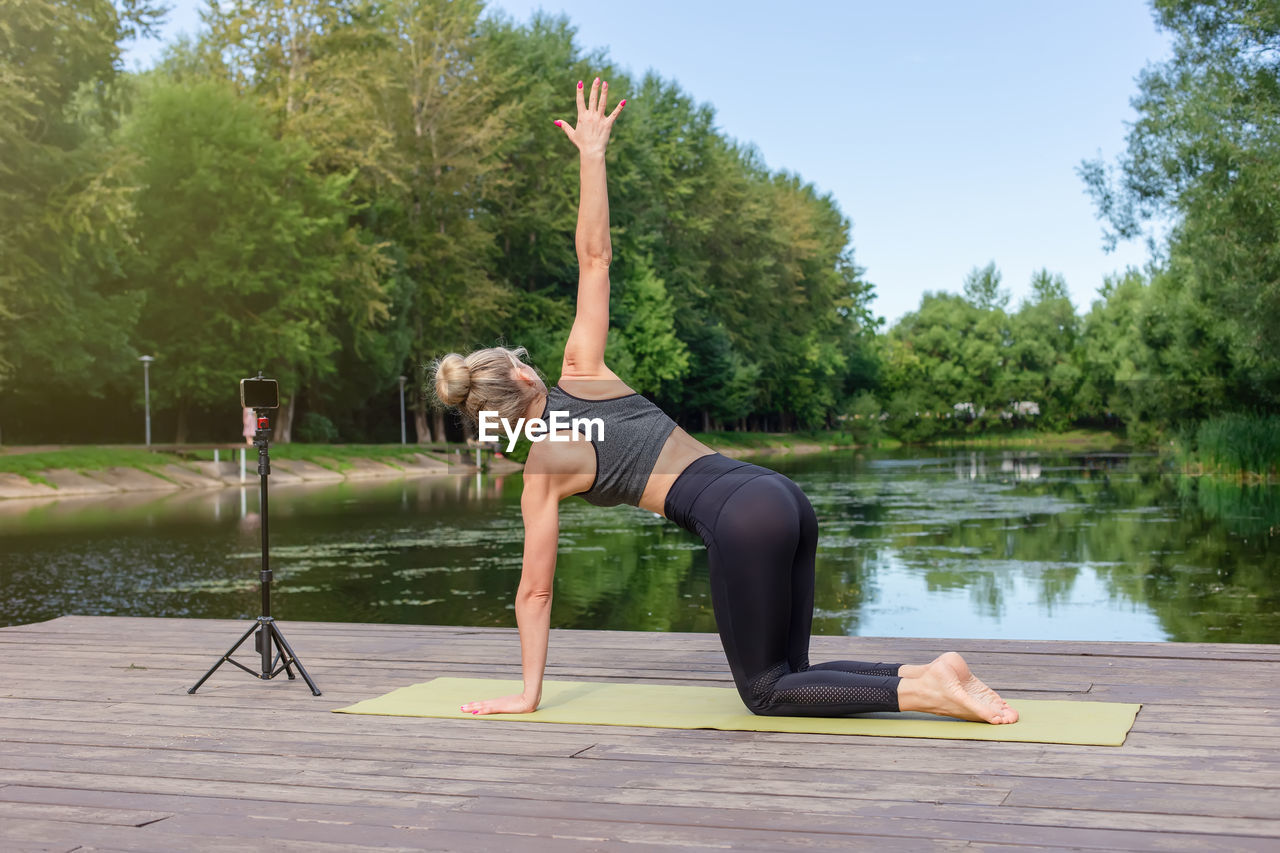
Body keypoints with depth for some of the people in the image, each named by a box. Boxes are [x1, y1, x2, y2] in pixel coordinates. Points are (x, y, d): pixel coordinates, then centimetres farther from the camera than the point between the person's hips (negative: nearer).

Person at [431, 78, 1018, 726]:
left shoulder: (543, 469, 5)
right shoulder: (580, 373, 16)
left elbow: (534, 591, 10)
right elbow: (594, 257, 14)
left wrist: (527, 694, 20)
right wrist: (591, 153, 20)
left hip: (740, 522, -7)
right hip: (784, 498, 7)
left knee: (765, 691, 9)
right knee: (788, 672, 19)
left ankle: (923, 691, -9)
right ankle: (926, 671, -2)